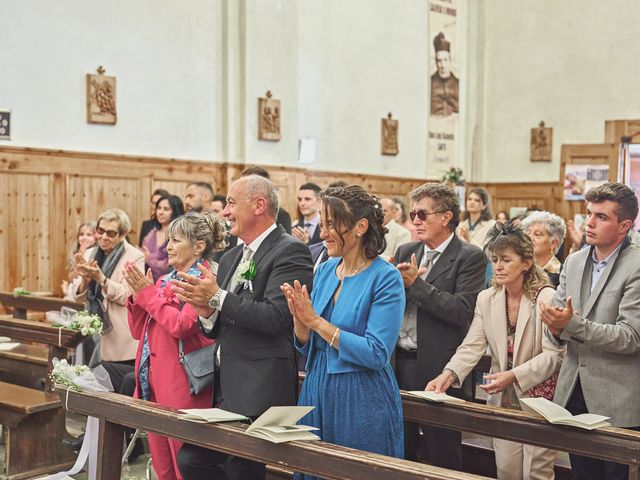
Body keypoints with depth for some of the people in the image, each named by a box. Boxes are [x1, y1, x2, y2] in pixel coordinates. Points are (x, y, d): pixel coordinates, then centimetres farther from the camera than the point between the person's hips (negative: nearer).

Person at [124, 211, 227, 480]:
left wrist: (148, 294, -12)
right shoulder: (165, 281, 13)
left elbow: (181, 325, -22)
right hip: (153, 379, 8)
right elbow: (138, 330, 15)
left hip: (181, 385, -8)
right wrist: (137, 294, -1)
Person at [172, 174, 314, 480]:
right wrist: (207, 311, -3)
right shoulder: (231, 258, 17)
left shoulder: (290, 251, -9)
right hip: (224, 390, 8)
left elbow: (275, 317, -21)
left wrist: (217, 298, -17)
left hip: (259, 394, -8)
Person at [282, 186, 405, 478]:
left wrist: (316, 321, -18)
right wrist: (299, 318, -11)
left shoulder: (385, 277, -13)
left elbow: (377, 354, -20)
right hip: (317, 392, 6)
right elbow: (307, 347, 10)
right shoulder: (325, 270, 6)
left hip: (362, 400, -6)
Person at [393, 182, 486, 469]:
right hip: (400, 363, 6)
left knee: (443, 458, 7)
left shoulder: (470, 257, -7)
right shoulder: (405, 252, 11)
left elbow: (463, 311, -18)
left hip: (438, 370, -5)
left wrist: (416, 283, -16)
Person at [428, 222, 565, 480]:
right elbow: (472, 345, -6)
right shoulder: (486, 299, 2)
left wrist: (514, 375, -26)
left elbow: (554, 354, -16)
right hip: (502, 400, 4)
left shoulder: (546, 298, -12)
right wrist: (449, 374, -24)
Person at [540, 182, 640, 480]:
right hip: (574, 392, 6)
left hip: (616, 400, -6)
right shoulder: (574, 261, 8)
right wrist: (556, 326, -14)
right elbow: (557, 319, 10)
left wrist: (573, 324, -27)